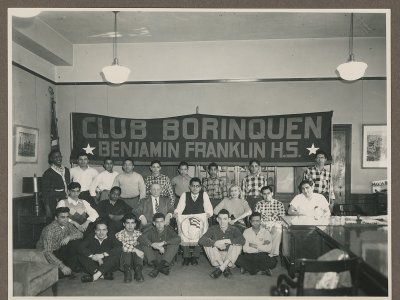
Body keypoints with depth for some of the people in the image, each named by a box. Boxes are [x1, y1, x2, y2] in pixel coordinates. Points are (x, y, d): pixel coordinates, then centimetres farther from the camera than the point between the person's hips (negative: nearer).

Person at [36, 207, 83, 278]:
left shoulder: (67, 224, -10)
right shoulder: (49, 229, -29)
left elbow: (80, 234, -4)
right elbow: (47, 252, -34)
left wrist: (69, 237, -27)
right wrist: (62, 266, -40)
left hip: (59, 250, 7)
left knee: (76, 241, -16)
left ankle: (71, 266, -3)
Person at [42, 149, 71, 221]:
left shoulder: (66, 170, 13)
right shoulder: (47, 173, -3)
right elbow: (45, 192, -4)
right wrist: (48, 209, -10)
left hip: (66, 199, 5)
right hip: (54, 201, -4)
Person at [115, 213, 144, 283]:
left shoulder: (138, 234, 3)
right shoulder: (119, 235, -7)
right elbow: (123, 247, -23)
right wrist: (135, 250, -35)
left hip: (136, 260, 2)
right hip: (124, 260, -2)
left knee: (138, 247, -27)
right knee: (126, 250, -31)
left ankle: (138, 271, -28)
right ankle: (127, 271, -26)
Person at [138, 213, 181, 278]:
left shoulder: (168, 229, -6)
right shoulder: (152, 231, -4)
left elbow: (178, 239, -24)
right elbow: (140, 238, -22)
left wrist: (163, 243, -33)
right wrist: (153, 245, -36)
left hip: (166, 257, -1)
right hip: (155, 257, 1)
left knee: (175, 244, -25)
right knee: (145, 245, -19)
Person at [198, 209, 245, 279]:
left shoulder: (233, 229, -7)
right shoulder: (213, 229, -4)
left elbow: (242, 241, -27)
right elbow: (201, 240, -19)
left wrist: (225, 241, -30)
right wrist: (216, 243, -32)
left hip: (230, 258, -1)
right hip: (216, 258, 1)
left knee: (238, 244, -25)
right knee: (207, 244, -21)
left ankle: (220, 269, -25)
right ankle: (225, 268, -22)